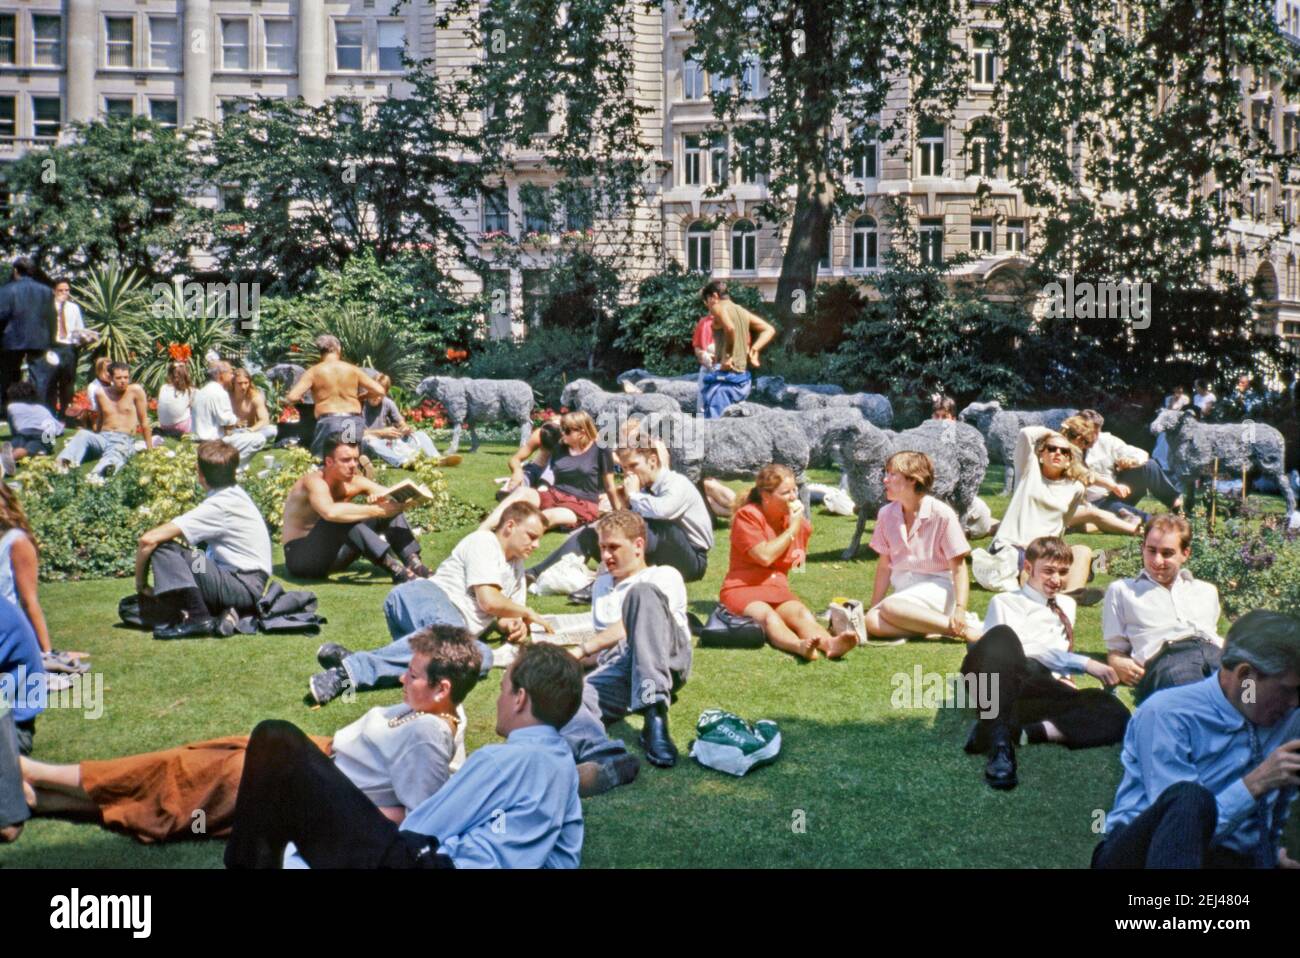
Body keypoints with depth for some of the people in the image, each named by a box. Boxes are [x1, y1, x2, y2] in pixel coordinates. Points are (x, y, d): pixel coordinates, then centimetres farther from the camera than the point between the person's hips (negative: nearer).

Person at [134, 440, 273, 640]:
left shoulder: (218, 507, -17)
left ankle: (197, 617, -20)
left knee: (162, 548, -17)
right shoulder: (234, 494, 11)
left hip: (243, 588, -9)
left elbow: (148, 540, -20)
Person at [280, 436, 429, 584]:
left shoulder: (354, 482, -3)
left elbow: (399, 499, -6)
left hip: (332, 555, 7)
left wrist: (383, 499, -29)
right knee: (342, 518, -35)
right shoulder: (315, 482, -23)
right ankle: (395, 569, -40)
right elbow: (330, 512, -46)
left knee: (389, 512, -5)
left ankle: (415, 565, -20)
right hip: (301, 556, -7)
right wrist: (377, 510, -43)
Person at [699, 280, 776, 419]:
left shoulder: (719, 308, -7)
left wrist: (728, 356, -17)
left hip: (724, 376, -9)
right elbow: (769, 330, 18)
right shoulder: (742, 311, 17)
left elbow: (730, 328, -27)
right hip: (742, 378, 9)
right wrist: (753, 350, 8)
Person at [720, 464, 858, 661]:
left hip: (778, 589, 5)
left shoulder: (799, 521, 13)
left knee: (802, 613, -29)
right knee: (768, 616, -37)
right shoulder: (747, 516, -5)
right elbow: (765, 556, -17)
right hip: (742, 589, -5)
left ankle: (830, 644, -59)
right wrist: (792, 529, -9)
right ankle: (800, 646, -67)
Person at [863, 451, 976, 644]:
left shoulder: (942, 514, -10)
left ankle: (961, 629, -27)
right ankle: (930, 627, -22)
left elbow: (959, 567, -8)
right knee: (872, 621, -26)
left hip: (937, 588, -5)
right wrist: (873, 607, 9)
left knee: (890, 607, -35)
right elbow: (884, 565, 13)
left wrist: (960, 609, -22)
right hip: (904, 589, 5)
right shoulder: (886, 515, 5)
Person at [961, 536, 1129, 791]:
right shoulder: (1005, 602, 17)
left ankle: (1017, 733, -38)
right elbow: (1024, 650, 0)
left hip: (1041, 687, 4)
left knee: (1115, 713, -24)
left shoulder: (1066, 606, 36)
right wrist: (1082, 663, -10)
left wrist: (1060, 679, 9)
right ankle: (999, 741, -46)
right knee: (1002, 635, -38)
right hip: (1002, 680, -4)